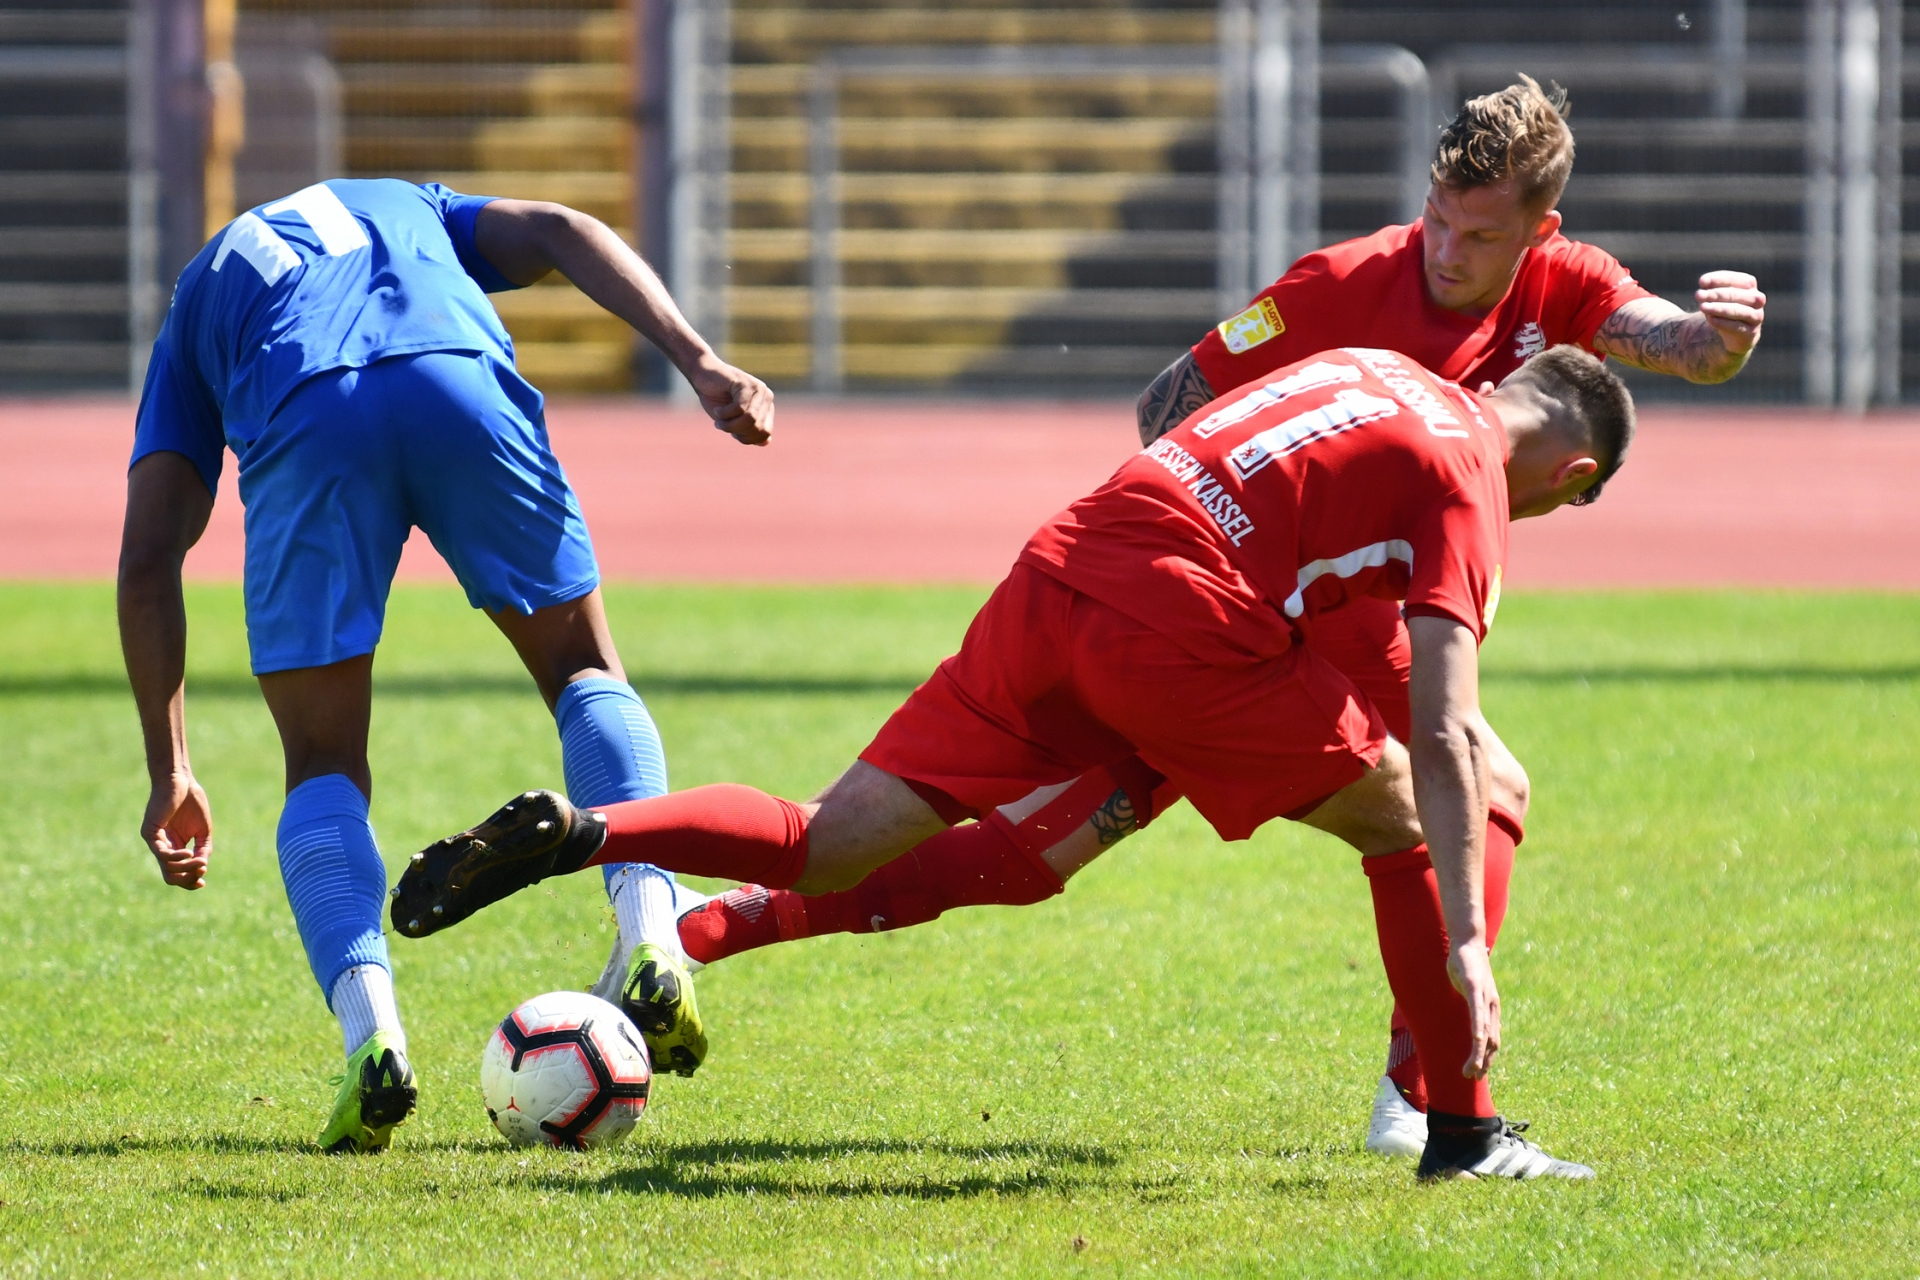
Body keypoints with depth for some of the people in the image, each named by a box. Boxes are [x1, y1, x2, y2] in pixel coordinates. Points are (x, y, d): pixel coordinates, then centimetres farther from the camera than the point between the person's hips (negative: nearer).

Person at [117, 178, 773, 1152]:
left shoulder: (193, 313, 38)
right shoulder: (413, 209, 42)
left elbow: (147, 561, 27)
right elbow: (559, 234, 19)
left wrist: (169, 771, 30)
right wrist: (700, 364, 8)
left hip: (302, 427, -1)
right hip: (459, 384, 1)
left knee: (324, 768, 13)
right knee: (583, 669, 23)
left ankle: (368, 1027, -12)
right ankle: (649, 929, -1)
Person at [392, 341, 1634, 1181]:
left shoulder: (1376, 368, 26)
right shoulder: (1470, 480, 4)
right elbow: (1441, 742, -6)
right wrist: (1466, 947, -8)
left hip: (1060, 571, 7)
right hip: (1182, 621, -7)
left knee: (829, 850, 5)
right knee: (1405, 817, 11)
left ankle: (576, 833, -13)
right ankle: (1464, 1130, 11)